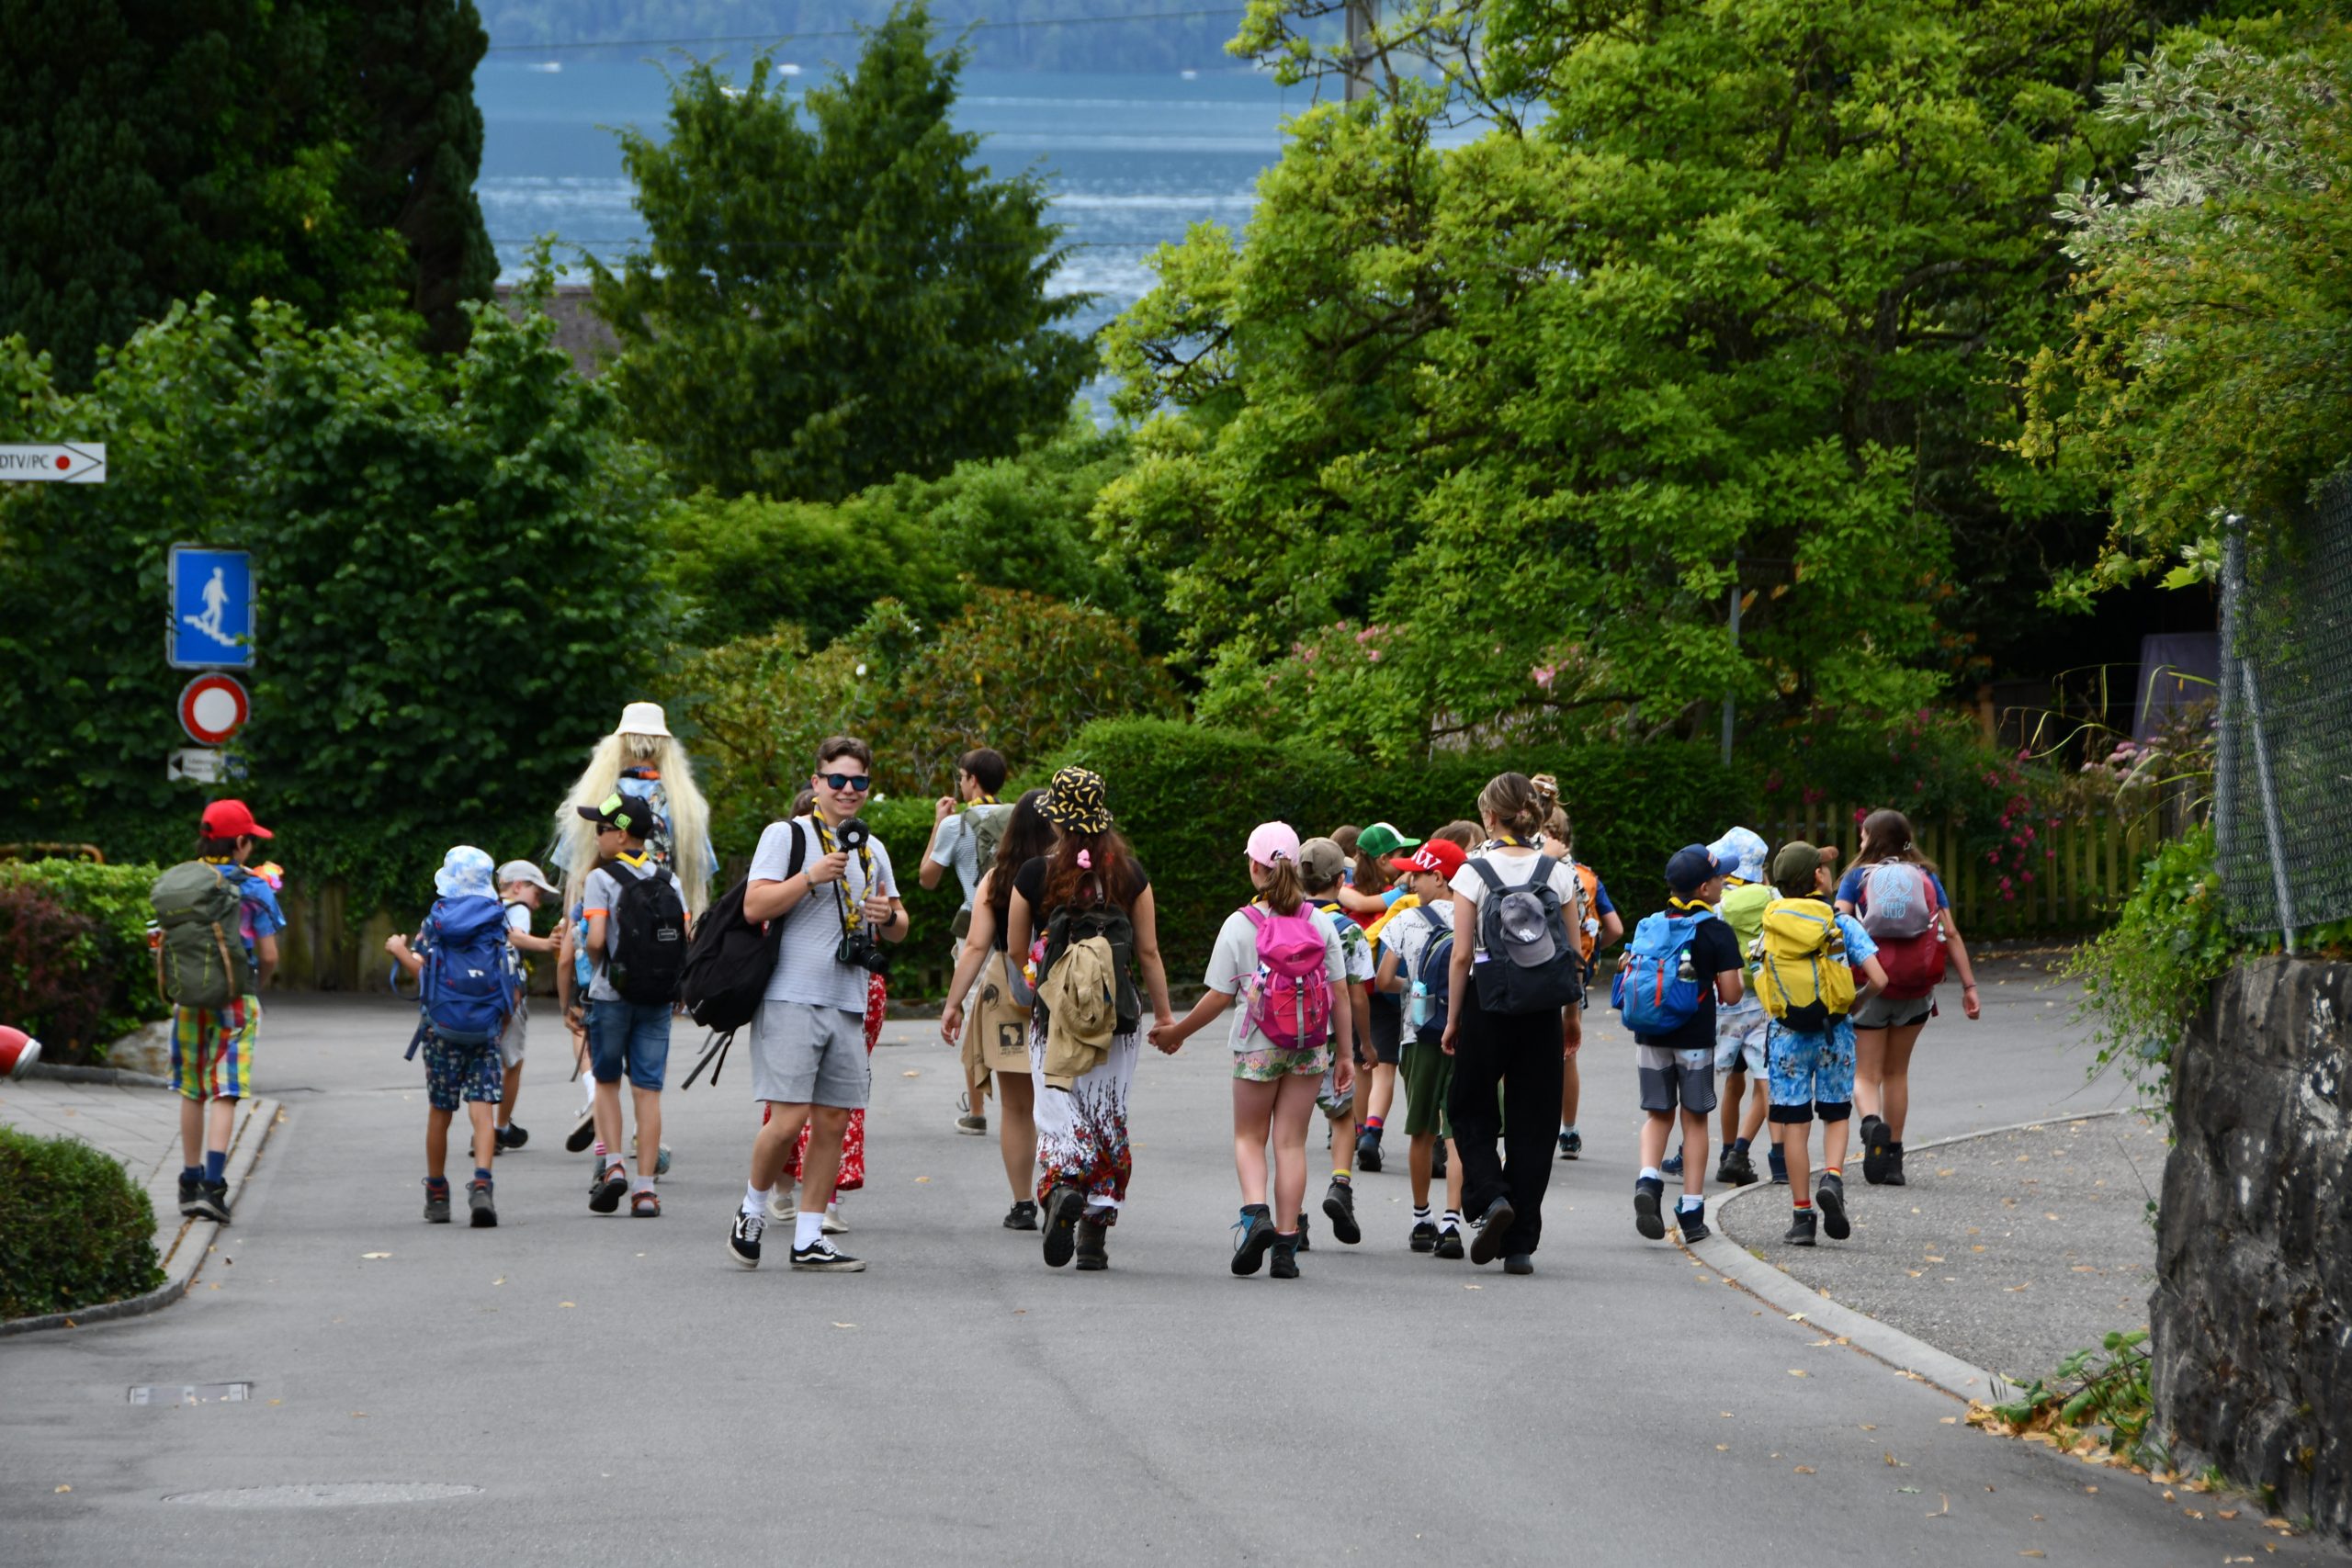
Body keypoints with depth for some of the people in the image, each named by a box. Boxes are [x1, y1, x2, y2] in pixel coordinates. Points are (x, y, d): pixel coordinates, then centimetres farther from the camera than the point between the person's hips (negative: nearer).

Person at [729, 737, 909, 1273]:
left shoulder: (872, 849, 17)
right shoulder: (786, 836, -2)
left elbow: (899, 927, 23)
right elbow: (754, 907, -12)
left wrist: (889, 917, 0)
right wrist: (812, 877, -20)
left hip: (849, 1004, 6)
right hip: (791, 1000, -6)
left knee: (834, 1121, 4)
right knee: (789, 1119, -12)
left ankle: (808, 1238, 10)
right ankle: (752, 1210, 11)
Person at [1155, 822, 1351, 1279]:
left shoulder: (1240, 925, -9)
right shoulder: (1320, 923, -1)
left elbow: (1219, 997, -7)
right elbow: (1340, 994, 0)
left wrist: (1176, 1032, 7)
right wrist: (1346, 1055, 7)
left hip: (1258, 1048, -2)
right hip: (1310, 1049, 2)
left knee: (1249, 1137, 13)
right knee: (1291, 1142, 6)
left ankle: (1256, 1213, -13)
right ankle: (1285, 1244, 1)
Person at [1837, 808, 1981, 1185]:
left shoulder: (1857, 878, 2)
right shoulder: (1926, 877, 8)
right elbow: (1951, 934, 2)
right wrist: (1969, 987, 3)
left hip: (1870, 985, -3)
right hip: (1915, 990, 3)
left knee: (1866, 1074, 6)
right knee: (1896, 1073, 17)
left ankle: (1872, 1122, -26)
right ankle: (1893, 1160, 16)